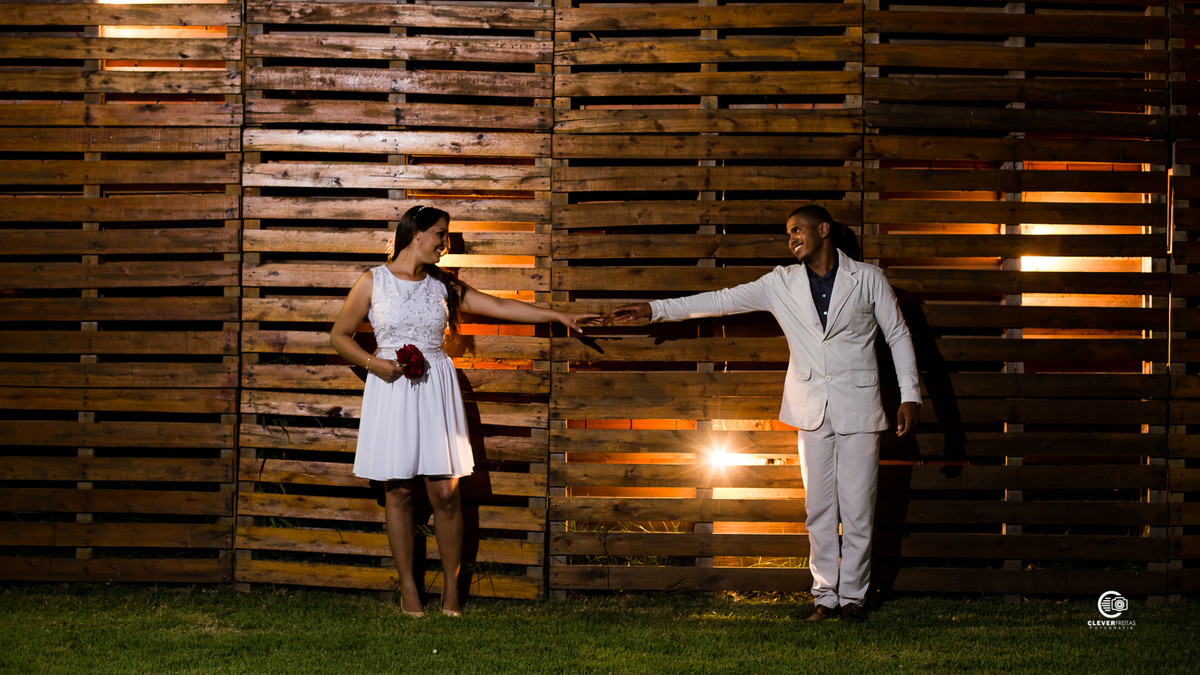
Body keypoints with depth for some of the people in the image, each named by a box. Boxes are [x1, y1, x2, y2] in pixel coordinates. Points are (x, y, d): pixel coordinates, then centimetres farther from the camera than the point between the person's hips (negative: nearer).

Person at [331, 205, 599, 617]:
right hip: (391, 389, -2)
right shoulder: (373, 282, 2)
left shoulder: (443, 286, 10)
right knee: (399, 491, 0)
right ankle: (408, 587, 11)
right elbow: (339, 335, 6)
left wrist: (559, 316, 6)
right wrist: (373, 363, -10)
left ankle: (451, 585, 10)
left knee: (445, 491, -3)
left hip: (435, 391, 2)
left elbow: (501, 306, 9)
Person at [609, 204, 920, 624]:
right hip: (812, 408, 3)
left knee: (857, 507, -1)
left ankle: (852, 596, 10)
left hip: (858, 406, -3)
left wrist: (909, 396, -1)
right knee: (819, 508, 5)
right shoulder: (782, 283, 6)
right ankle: (825, 596, 13)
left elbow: (898, 335, 5)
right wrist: (655, 309, -4)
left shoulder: (867, 278, 0)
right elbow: (723, 300, 3)